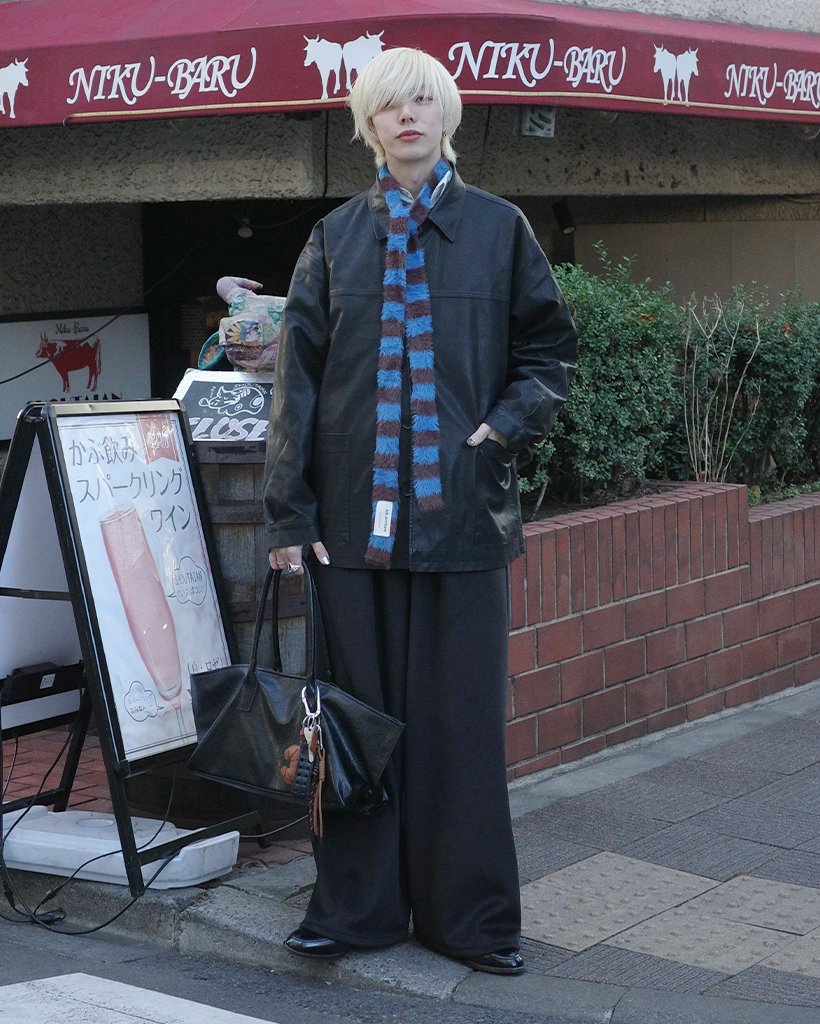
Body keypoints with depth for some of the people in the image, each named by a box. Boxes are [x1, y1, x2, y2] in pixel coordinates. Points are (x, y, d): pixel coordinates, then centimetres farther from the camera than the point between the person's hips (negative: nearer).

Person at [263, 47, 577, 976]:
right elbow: (297, 376, 4)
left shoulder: (497, 229, 6)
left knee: (461, 715, 3)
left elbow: (548, 350, 10)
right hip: (355, 510, 1)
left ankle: (468, 915, 14)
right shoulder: (336, 238, 7)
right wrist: (288, 511, -2)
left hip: (460, 508, -1)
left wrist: (505, 428, -8)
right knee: (361, 707, 5)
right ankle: (356, 906, 16)